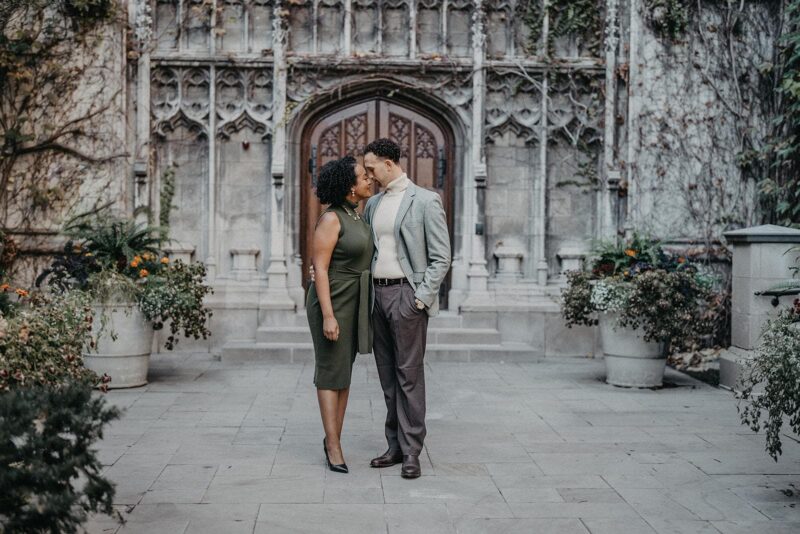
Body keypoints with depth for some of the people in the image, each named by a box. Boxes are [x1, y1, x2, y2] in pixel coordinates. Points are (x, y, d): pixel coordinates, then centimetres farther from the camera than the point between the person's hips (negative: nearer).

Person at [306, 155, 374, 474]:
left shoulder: (356, 217, 11)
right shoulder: (331, 219, -15)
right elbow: (319, 268, -18)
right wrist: (328, 316, -24)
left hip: (354, 301, 8)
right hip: (331, 302, -8)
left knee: (344, 371, 10)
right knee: (331, 371, -3)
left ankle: (333, 438, 19)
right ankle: (334, 446, 2)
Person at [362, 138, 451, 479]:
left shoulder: (425, 201, -5)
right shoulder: (373, 204, 15)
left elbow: (441, 258, -7)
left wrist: (421, 298, -14)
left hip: (406, 294, -7)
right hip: (377, 294, 7)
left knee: (409, 373, -5)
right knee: (387, 374, 9)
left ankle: (411, 451, 1)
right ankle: (395, 445, 17)